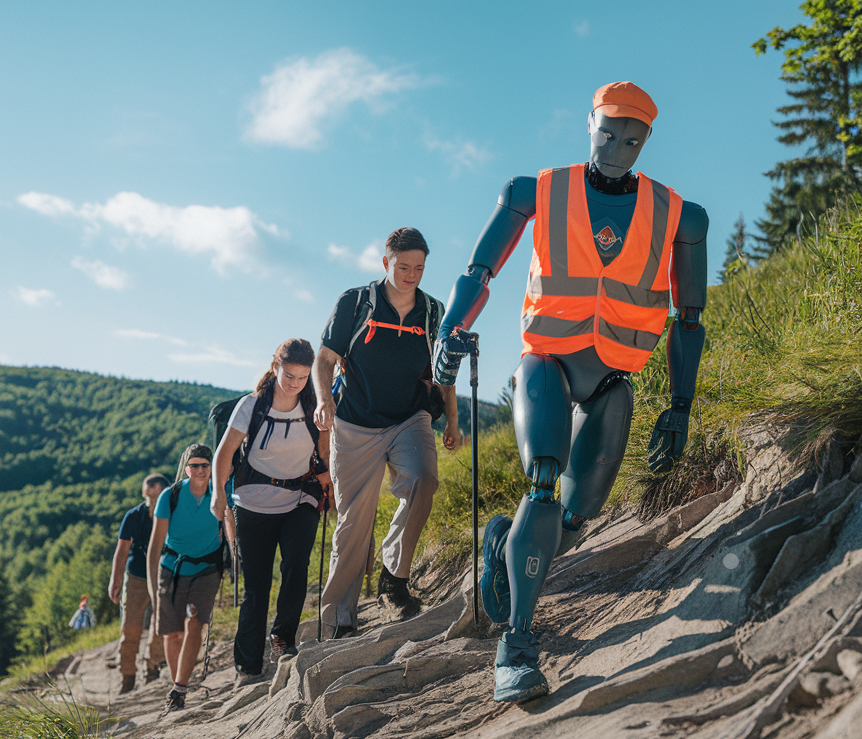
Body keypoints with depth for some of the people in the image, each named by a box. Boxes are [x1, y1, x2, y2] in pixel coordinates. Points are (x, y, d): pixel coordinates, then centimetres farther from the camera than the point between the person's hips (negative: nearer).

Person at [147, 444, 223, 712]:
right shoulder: (170, 496, -14)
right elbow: (155, 543, -12)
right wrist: (151, 584, -18)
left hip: (206, 570, 0)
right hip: (172, 569, 0)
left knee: (193, 625, -17)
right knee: (172, 634, 5)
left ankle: (179, 690, -12)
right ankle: (177, 686, 25)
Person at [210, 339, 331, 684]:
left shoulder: (314, 405, -4)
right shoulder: (252, 405, -9)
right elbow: (225, 451, -2)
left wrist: (327, 474, 0)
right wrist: (219, 491, -13)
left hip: (299, 503, 1)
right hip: (254, 505, -1)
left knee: (296, 566, -23)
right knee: (255, 588, 0)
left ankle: (282, 637, 1)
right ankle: (247, 667, 14)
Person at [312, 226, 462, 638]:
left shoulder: (433, 313, 5)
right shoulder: (354, 303, -2)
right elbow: (325, 358, 0)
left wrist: (452, 423, 10)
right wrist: (324, 398, -18)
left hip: (409, 421, 2)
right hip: (356, 426, -1)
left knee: (422, 479, -29)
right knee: (354, 521, -1)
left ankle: (395, 574, -10)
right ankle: (338, 621, 11)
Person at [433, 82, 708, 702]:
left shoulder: (677, 217, 2)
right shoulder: (539, 194, -1)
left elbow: (689, 318, 8)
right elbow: (478, 272, -1)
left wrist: (681, 408, 5)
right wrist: (450, 332, -20)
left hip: (612, 380, 3)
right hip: (547, 360, -3)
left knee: (577, 519, 1)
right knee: (544, 484, -27)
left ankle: (506, 543, 35)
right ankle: (517, 645, -22)